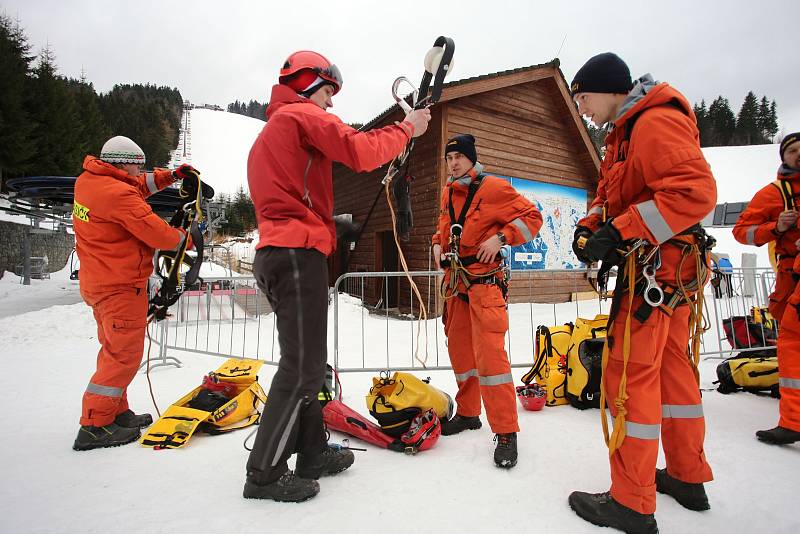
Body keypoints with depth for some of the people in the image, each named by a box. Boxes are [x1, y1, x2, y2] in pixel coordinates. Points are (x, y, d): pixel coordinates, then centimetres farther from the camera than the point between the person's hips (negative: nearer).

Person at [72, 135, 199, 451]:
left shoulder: (87, 181, 7)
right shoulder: (118, 194, -21)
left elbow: (138, 187, 21)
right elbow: (156, 232, -20)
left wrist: (170, 176, 13)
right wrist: (185, 237, -2)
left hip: (97, 282, 10)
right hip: (122, 286, -10)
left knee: (113, 349, 19)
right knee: (124, 355, -3)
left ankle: (116, 413, 30)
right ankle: (94, 426, 2)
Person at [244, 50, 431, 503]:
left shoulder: (269, 132, 29)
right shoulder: (303, 115, -2)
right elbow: (361, 152, -16)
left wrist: (328, 224, 18)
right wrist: (407, 128, -2)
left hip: (275, 252, 10)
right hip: (298, 253, -10)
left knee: (306, 362, 14)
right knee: (303, 367, -5)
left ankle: (313, 453, 23)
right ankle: (265, 474, 5)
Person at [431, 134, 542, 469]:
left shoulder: (493, 188, -7)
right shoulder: (447, 193, 13)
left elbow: (532, 217, -5)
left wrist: (501, 237, -18)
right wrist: (438, 243, 9)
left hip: (484, 280, -7)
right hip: (456, 280, 7)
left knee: (489, 353, -14)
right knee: (459, 348, 13)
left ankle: (506, 432, -4)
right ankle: (467, 413, 30)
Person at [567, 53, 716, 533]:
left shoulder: (656, 121, -14)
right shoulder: (625, 133, 19)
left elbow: (697, 192, -25)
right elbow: (611, 195, 21)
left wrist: (618, 232, -25)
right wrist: (589, 227, 1)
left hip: (656, 265, -11)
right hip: (668, 268, 11)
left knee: (629, 376, -7)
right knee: (672, 368, 16)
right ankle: (688, 477, 32)